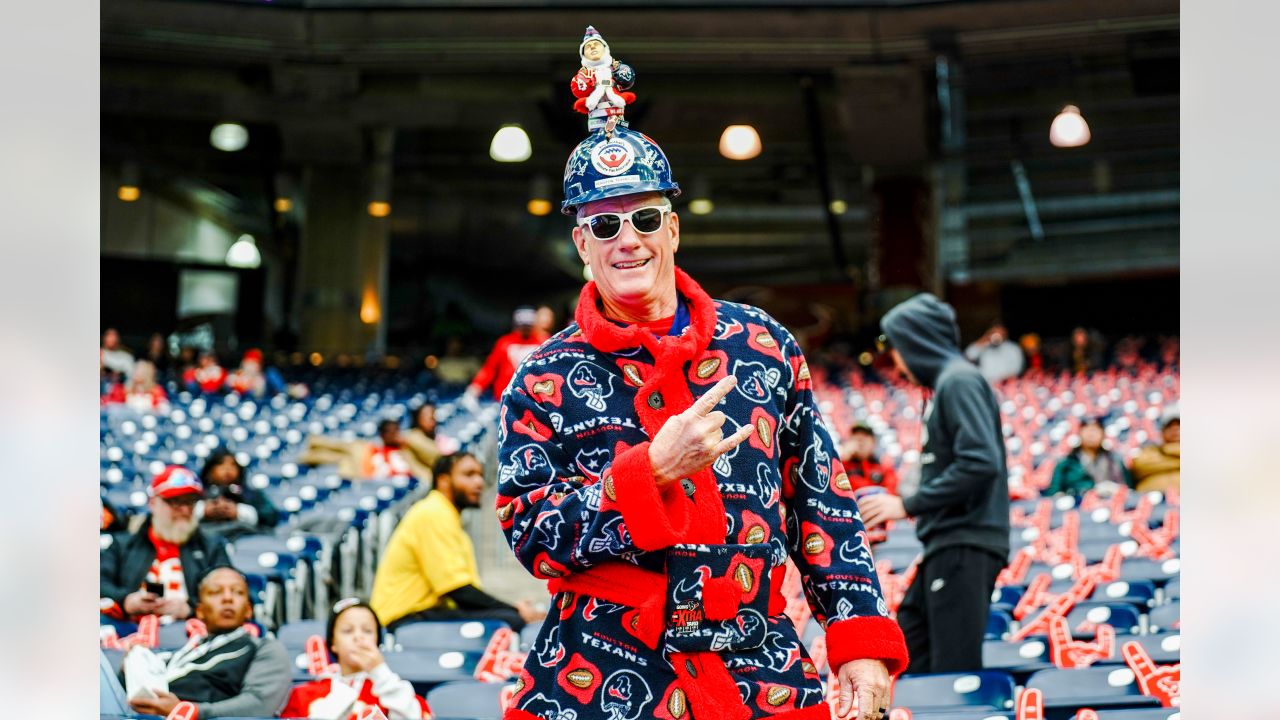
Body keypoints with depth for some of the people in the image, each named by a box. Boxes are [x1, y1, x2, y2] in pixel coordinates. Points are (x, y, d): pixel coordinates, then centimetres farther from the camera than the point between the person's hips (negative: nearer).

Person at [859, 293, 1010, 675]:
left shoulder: (959, 382, -10)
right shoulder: (945, 383, 19)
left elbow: (980, 463, -21)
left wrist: (908, 506, -16)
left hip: (965, 546, -10)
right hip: (948, 546, 10)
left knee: (955, 669, -10)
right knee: (910, 653, 11)